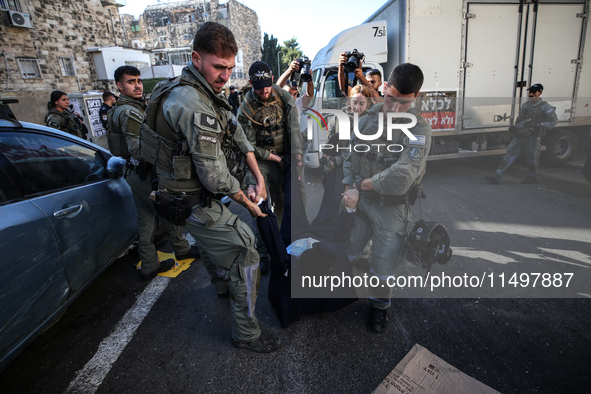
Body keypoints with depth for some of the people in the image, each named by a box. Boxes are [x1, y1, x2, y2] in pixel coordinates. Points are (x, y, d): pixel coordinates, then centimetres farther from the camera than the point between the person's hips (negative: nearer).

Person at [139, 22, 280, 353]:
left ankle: (222, 287, 61)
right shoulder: (192, 104, -28)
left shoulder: (209, 93, 6)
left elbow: (239, 136, 8)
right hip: (195, 202, -11)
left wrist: (259, 177, 1)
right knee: (245, 255, -6)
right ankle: (247, 333, 13)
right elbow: (215, 175, -28)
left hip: (196, 193, 11)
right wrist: (247, 203, -14)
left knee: (213, 242, 31)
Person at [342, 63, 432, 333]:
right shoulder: (367, 118, -1)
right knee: (347, 250, 17)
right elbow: (351, 155, 6)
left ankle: (379, 303, 41)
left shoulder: (419, 128, -16)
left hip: (392, 207, -3)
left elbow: (402, 176, -27)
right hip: (360, 200, 4)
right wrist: (348, 187, -8)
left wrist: (363, 183, -17)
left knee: (384, 260, 11)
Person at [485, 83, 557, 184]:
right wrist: (515, 127, 8)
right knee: (509, 155, -4)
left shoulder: (545, 107, -5)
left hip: (533, 138, -5)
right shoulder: (525, 105, 12)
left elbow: (554, 121, -3)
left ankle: (533, 177, 30)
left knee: (531, 159, 7)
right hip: (519, 136, 5)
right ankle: (497, 176, -9)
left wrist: (540, 125, -19)